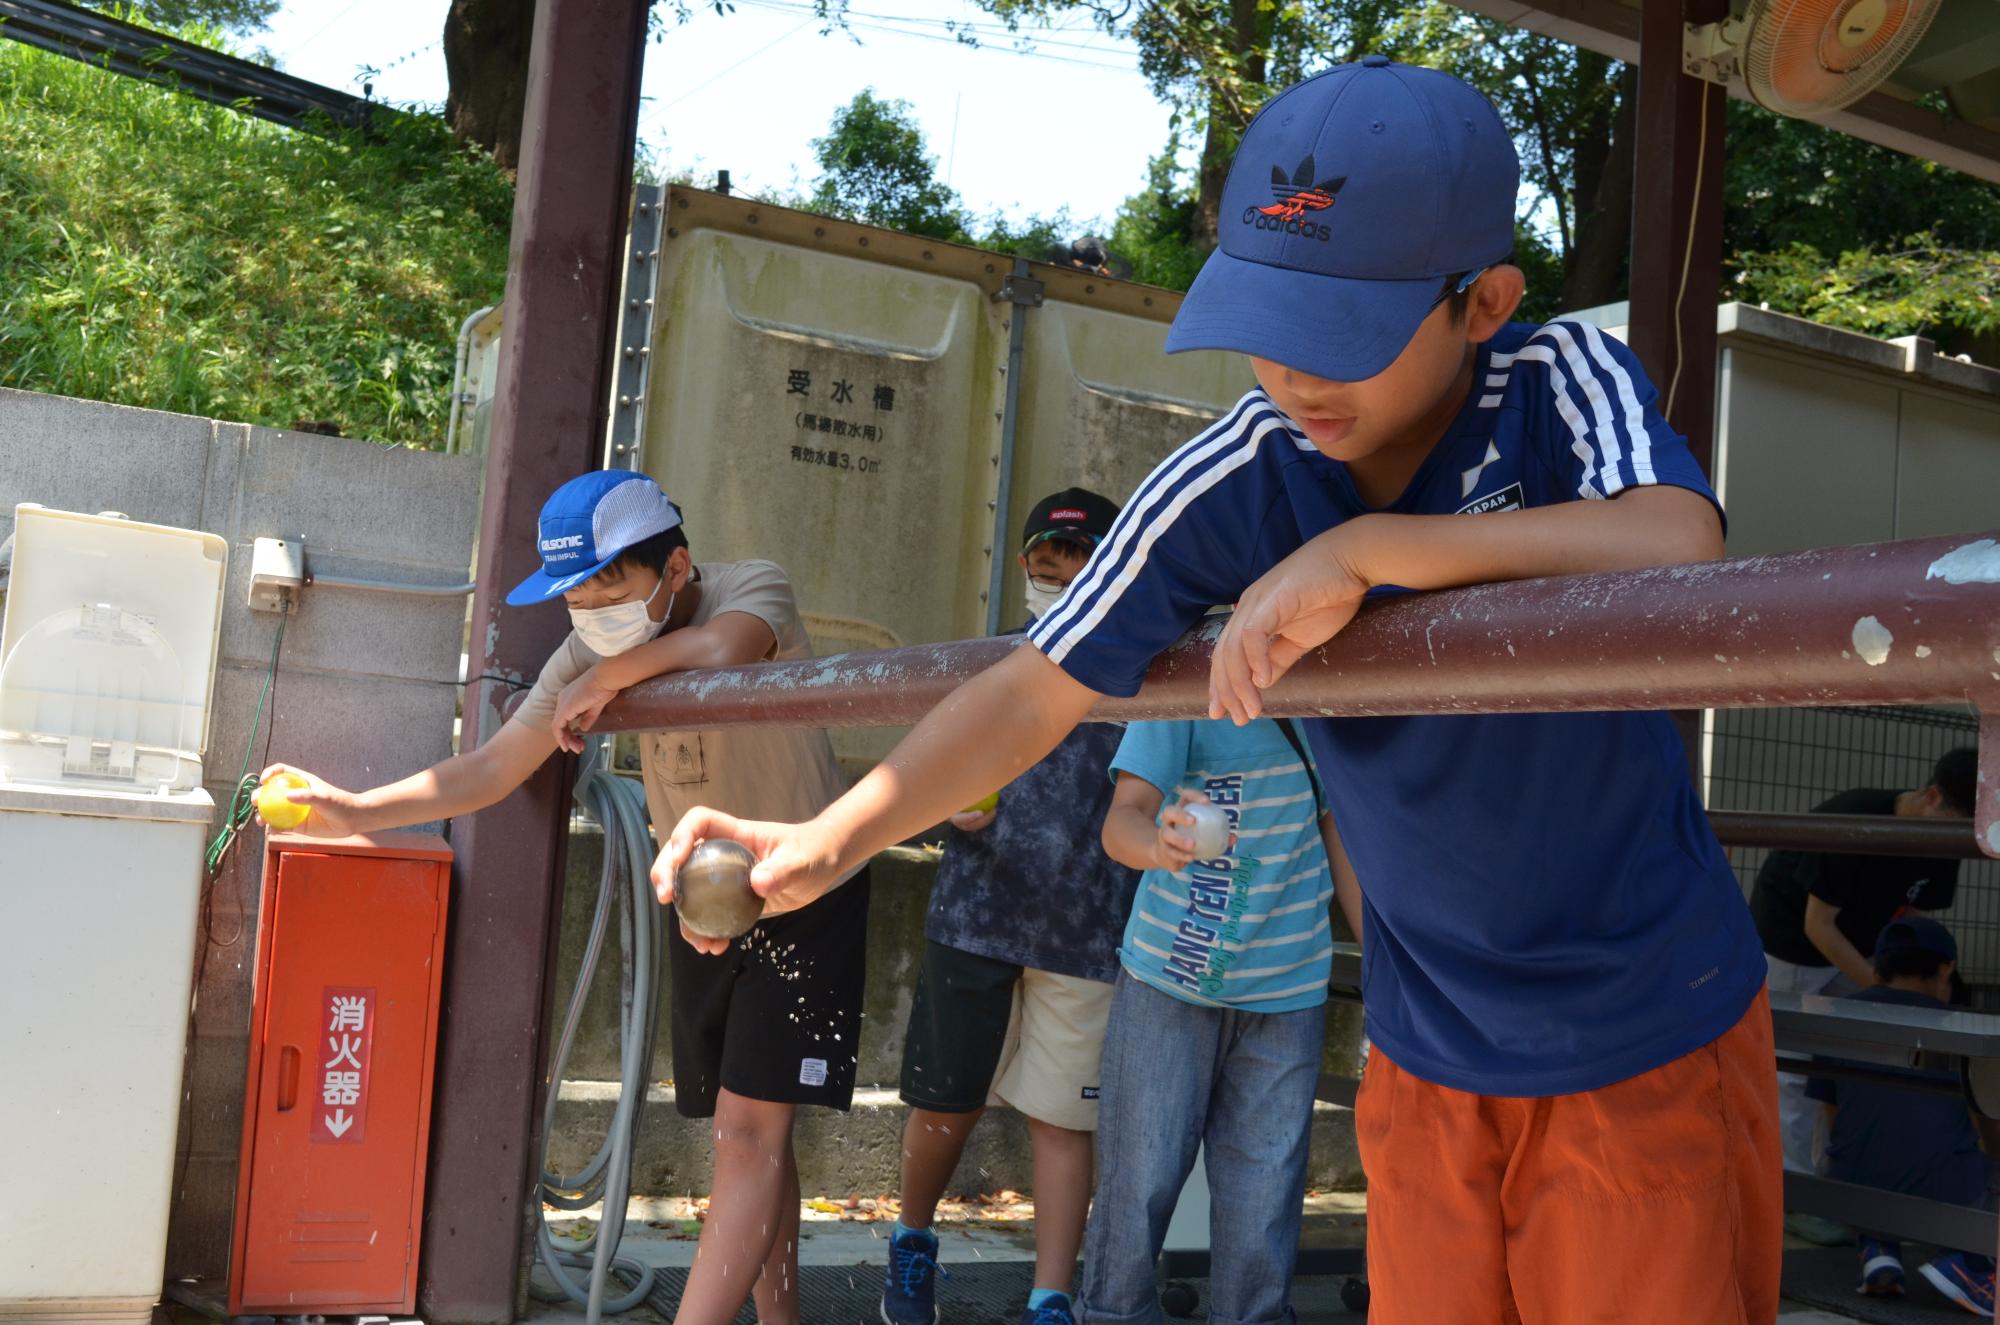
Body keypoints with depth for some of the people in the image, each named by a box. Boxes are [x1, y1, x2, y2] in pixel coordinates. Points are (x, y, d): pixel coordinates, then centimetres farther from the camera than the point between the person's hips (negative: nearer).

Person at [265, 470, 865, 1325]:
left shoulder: (754, 588, -20)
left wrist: (604, 681, -27)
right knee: (747, 1132, 11)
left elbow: (720, 649, -43)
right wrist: (356, 811, -17)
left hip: (808, 900, -5)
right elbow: (493, 769, -6)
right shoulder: (592, 654, -6)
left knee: (751, 1128, -11)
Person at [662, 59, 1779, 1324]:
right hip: (1427, 1052, 2)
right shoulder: (1233, 483, -13)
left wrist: (1366, 548, -38)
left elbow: (1678, 549, -36)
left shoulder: (1565, 380, -15)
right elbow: (1034, 693, -9)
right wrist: (831, 839, -21)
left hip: (1654, 1041, -1)